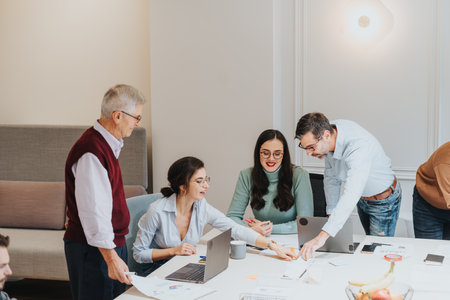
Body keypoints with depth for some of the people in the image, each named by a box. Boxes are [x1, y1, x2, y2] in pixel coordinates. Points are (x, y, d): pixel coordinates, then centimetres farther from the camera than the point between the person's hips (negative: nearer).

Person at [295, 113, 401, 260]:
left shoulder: (359, 147, -43)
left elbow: (351, 195, -54)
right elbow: (331, 177, -4)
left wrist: (322, 236, -62)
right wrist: (331, 213, -7)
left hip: (383, 200, -7)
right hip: (362, 198, 7)